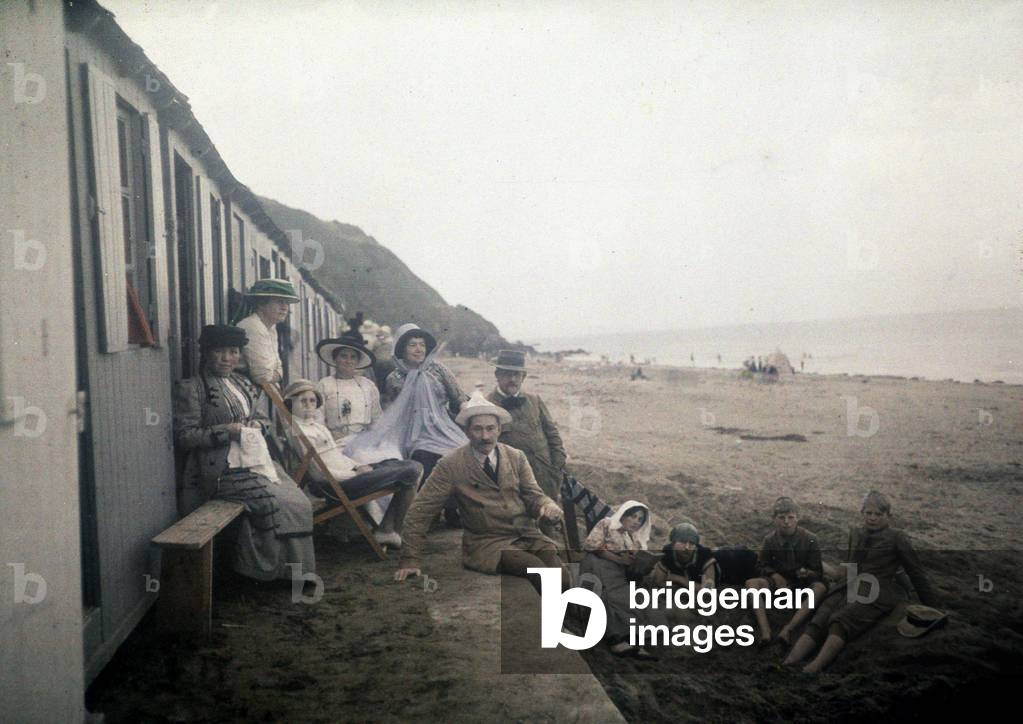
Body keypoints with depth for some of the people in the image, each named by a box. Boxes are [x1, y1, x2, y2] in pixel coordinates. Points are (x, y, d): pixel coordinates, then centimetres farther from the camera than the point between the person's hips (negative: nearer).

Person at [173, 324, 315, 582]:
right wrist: (226, 430, -15)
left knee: (299, 503, -9)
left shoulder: (243, 384, 20)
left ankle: (297, 570, 3)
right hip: (224, 468, -7)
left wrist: (253, 426, 1)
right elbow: (183, 437, -8)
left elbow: (262, 418, 26)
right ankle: (268, 570, -4)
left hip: (255, 459, 7)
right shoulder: (190, 388, -2)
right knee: (273, 503, -23)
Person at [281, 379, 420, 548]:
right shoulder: (297, 432, -10)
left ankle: (387, 529, -1)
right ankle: (389, 531, -5)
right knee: (411, 472, -14)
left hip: (350, 471, 10)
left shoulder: (317, 425, 20)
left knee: (414, 466, 3)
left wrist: (359, 466, 3)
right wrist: (357, 474, -11)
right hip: (338, 486, -10)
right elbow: (319, 473, -15)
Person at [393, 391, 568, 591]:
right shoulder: (450, 465, -4)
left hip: (528, 536, 3)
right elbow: (420, 512, -2)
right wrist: (411, 560, -5)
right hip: (488, 544, -3)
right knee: (537, 568, -28)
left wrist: (548, 505, -14)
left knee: (561, 577, -23)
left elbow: (533, 495, 10)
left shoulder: (517, 457, 7)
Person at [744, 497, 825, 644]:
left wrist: (807, 573, -28)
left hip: (804, 583, -2)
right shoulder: (770, 541, -3)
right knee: (751, 583, -25)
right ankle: (765, 629, -42)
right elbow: (765, 567, 9)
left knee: (820, 587, -36)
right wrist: (776, 577, -12)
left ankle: (788, 629, -44)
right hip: (779, 581, 2)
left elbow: (818, 572, -5)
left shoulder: (809, 539, -8)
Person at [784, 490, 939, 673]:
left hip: (876, 594, -4)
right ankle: (788, 663, -47)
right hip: (847, 588, 5)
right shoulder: (855, 534, 22)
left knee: (841, 619, -35)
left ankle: (814, 668, -55)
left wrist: (931, 605, 15)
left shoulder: (897, 538, 8)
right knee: (817, 622, -26)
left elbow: (916, 572, 13)